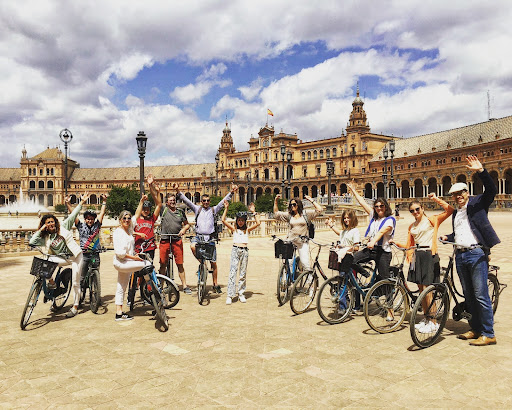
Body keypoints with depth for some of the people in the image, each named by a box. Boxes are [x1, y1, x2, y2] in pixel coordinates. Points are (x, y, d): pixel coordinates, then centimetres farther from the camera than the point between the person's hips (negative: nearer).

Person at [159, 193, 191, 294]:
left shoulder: (180, 212, 11)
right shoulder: (164, 210, 6)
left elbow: (187, 224, 18)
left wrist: (184, 229, -1)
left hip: (177, 240, 1)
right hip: (164, 240, -1)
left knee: (180, 264, 1)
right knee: (163, 264, 5)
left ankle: (185, 286, 7)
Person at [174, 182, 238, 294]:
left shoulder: (213, 210, 9)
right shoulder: (197, 209, 8)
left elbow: (223, 201, 1)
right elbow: (186, 201, 0)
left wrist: (231, 192, -12)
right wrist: (178, 191, -13)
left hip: (209, 238, 0)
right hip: (198, 236, 0)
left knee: (213, 263, 2)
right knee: (193, 246, -35)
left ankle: (216, 284, 14)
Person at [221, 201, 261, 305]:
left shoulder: (247, 230, 13)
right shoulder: (234, 229, 10)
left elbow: (258, 223, 3)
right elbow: (223, 220, 1)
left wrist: (254, 212, 5)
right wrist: (226, 209, -1)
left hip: (245, 251, 2)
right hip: (235, 250, -2)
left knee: (243, 273, 7)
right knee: (232, 271, -10)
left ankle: (241, 294, 17)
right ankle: (230, 295, -10)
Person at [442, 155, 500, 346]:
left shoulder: (477, 203, 2)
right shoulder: (455, 213, 21)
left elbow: (491, 190, -15)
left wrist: (481, 171, -25)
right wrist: (446, 237, 9)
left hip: (476, 254, -7)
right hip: (460, 256, 7)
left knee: (481, 295, -7)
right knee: (469, 295, 12)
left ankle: (488, 334, 0)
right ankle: (475, 328, 22)